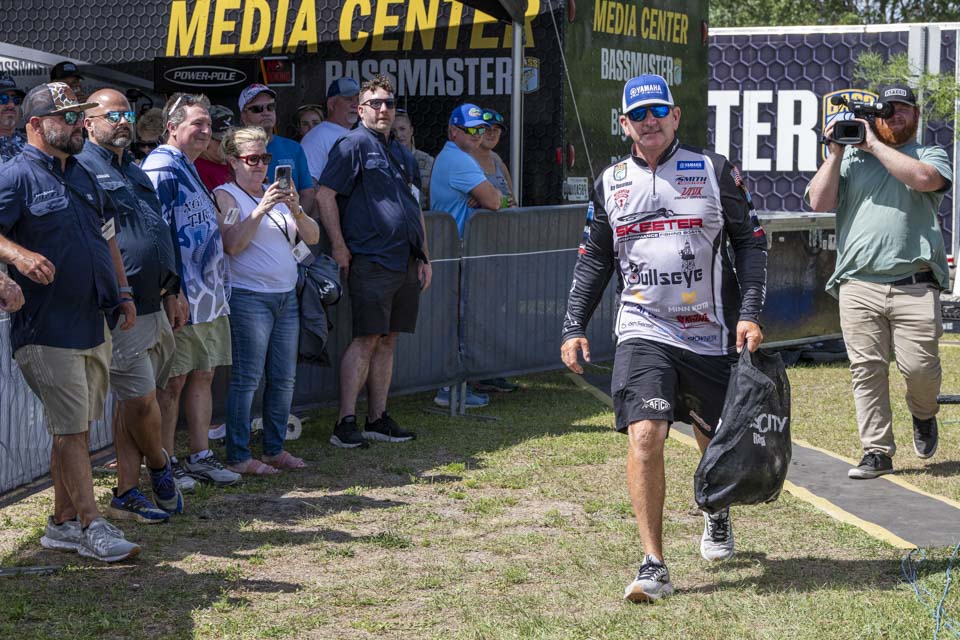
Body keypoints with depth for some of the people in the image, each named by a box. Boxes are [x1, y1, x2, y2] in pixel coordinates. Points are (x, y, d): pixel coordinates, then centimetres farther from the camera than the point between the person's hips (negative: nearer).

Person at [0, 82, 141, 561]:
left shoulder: (82, 176, 17)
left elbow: (106, 237, 26)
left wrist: (122, 293, 20)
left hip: (94, 324, 8)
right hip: (49, 329, -8)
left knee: (76, 427, 12)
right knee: (71, 428, -6)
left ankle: (63, 523, 19)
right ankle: (91, 526, -2)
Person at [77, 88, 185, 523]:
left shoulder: (135, 173, 21)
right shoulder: (83, 170, -8)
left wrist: (171, 294, 22)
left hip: (154, 309, 8)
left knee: (135, 403, 9)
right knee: (141, 400, -6)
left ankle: (126, 493, 14)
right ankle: (159, 467, 18)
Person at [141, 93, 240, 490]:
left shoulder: (189, 170, 19)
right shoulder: (162, 169, -13)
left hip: (208, 295, 10)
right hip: (179, 297, -10)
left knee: (202, 376, 12)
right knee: (173, 381, -3)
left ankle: (201, 457, 19)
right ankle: (165, 465, 5)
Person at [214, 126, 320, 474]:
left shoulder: (276, 193, 17)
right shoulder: (226, 195, -3)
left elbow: (312, 237, 9)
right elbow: (232, 244, -16)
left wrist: (297, 211, -10)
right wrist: (260, 210, -23)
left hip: (287, 296, 7)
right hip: (248, 297, -7)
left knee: (284, 378, 8)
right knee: (246, 378, -7)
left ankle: (275, 449, 17)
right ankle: (238, 456, -4)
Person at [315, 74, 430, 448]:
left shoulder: (402, 155, 21)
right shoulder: (354, 144, -4)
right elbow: (325, 195, -11)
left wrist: (424, 257, 19)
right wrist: (339, 247, -14)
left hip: (405, 262, 8)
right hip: (371, 260, -8)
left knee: (388, 340, 9)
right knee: (366, 339, -10)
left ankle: (378, 419, 14)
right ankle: (346, 424, -9)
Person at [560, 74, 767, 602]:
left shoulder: (714, 170, 1)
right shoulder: (610, 183, 8)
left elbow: (750, 242, 3)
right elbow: (593, 260, 14)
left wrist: (750, 313, -8)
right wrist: (574, 327, 5)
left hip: (712, 335, 0)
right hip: (644, 332, 0)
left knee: (717, 440, 14)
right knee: (644, 435, -18)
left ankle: (717, 513, 48)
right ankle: (653, 566, -15)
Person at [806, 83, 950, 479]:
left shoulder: (931, 156, 13)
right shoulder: (850, 159, 17)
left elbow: (924, 178, -12)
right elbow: (819, 203, 6)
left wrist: (875, 146, -7)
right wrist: (836, 153, 0)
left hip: (914, 286, -2)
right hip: (858, 286, 2)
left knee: (919, 365, -6)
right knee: (866, 369, -1)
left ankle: (923, 415, 26)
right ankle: (877, 451, 7)